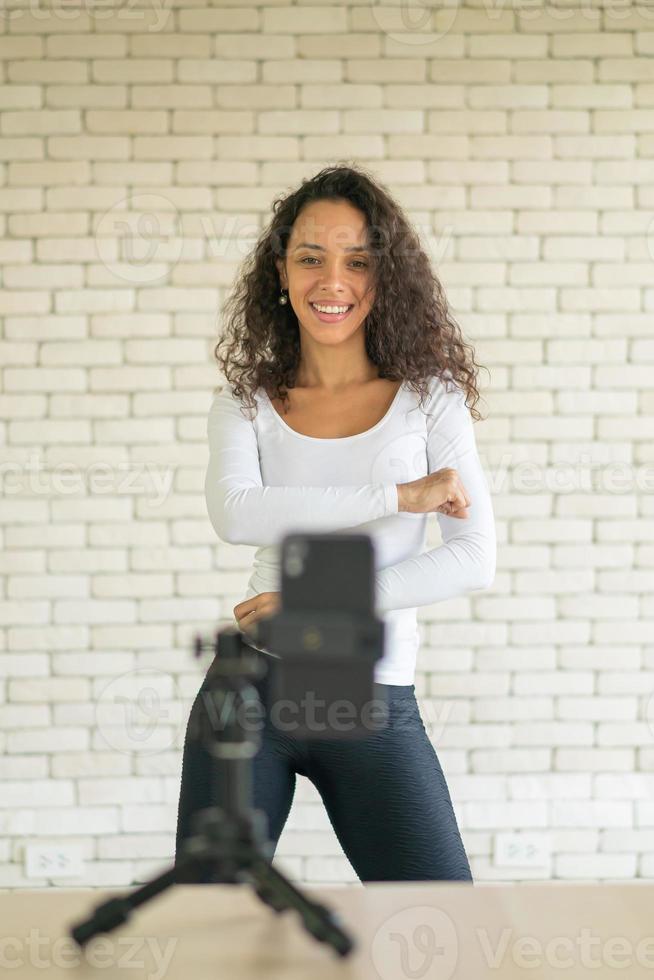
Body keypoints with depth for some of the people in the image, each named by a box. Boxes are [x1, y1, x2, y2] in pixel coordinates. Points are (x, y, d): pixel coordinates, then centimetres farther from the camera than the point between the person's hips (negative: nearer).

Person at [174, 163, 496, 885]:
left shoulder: (429, 398, 3)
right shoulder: (244, 404, 5)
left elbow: (473, 560, -6)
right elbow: (235, 514, -15)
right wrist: (401, 496, -18)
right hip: (249, 693, 1)